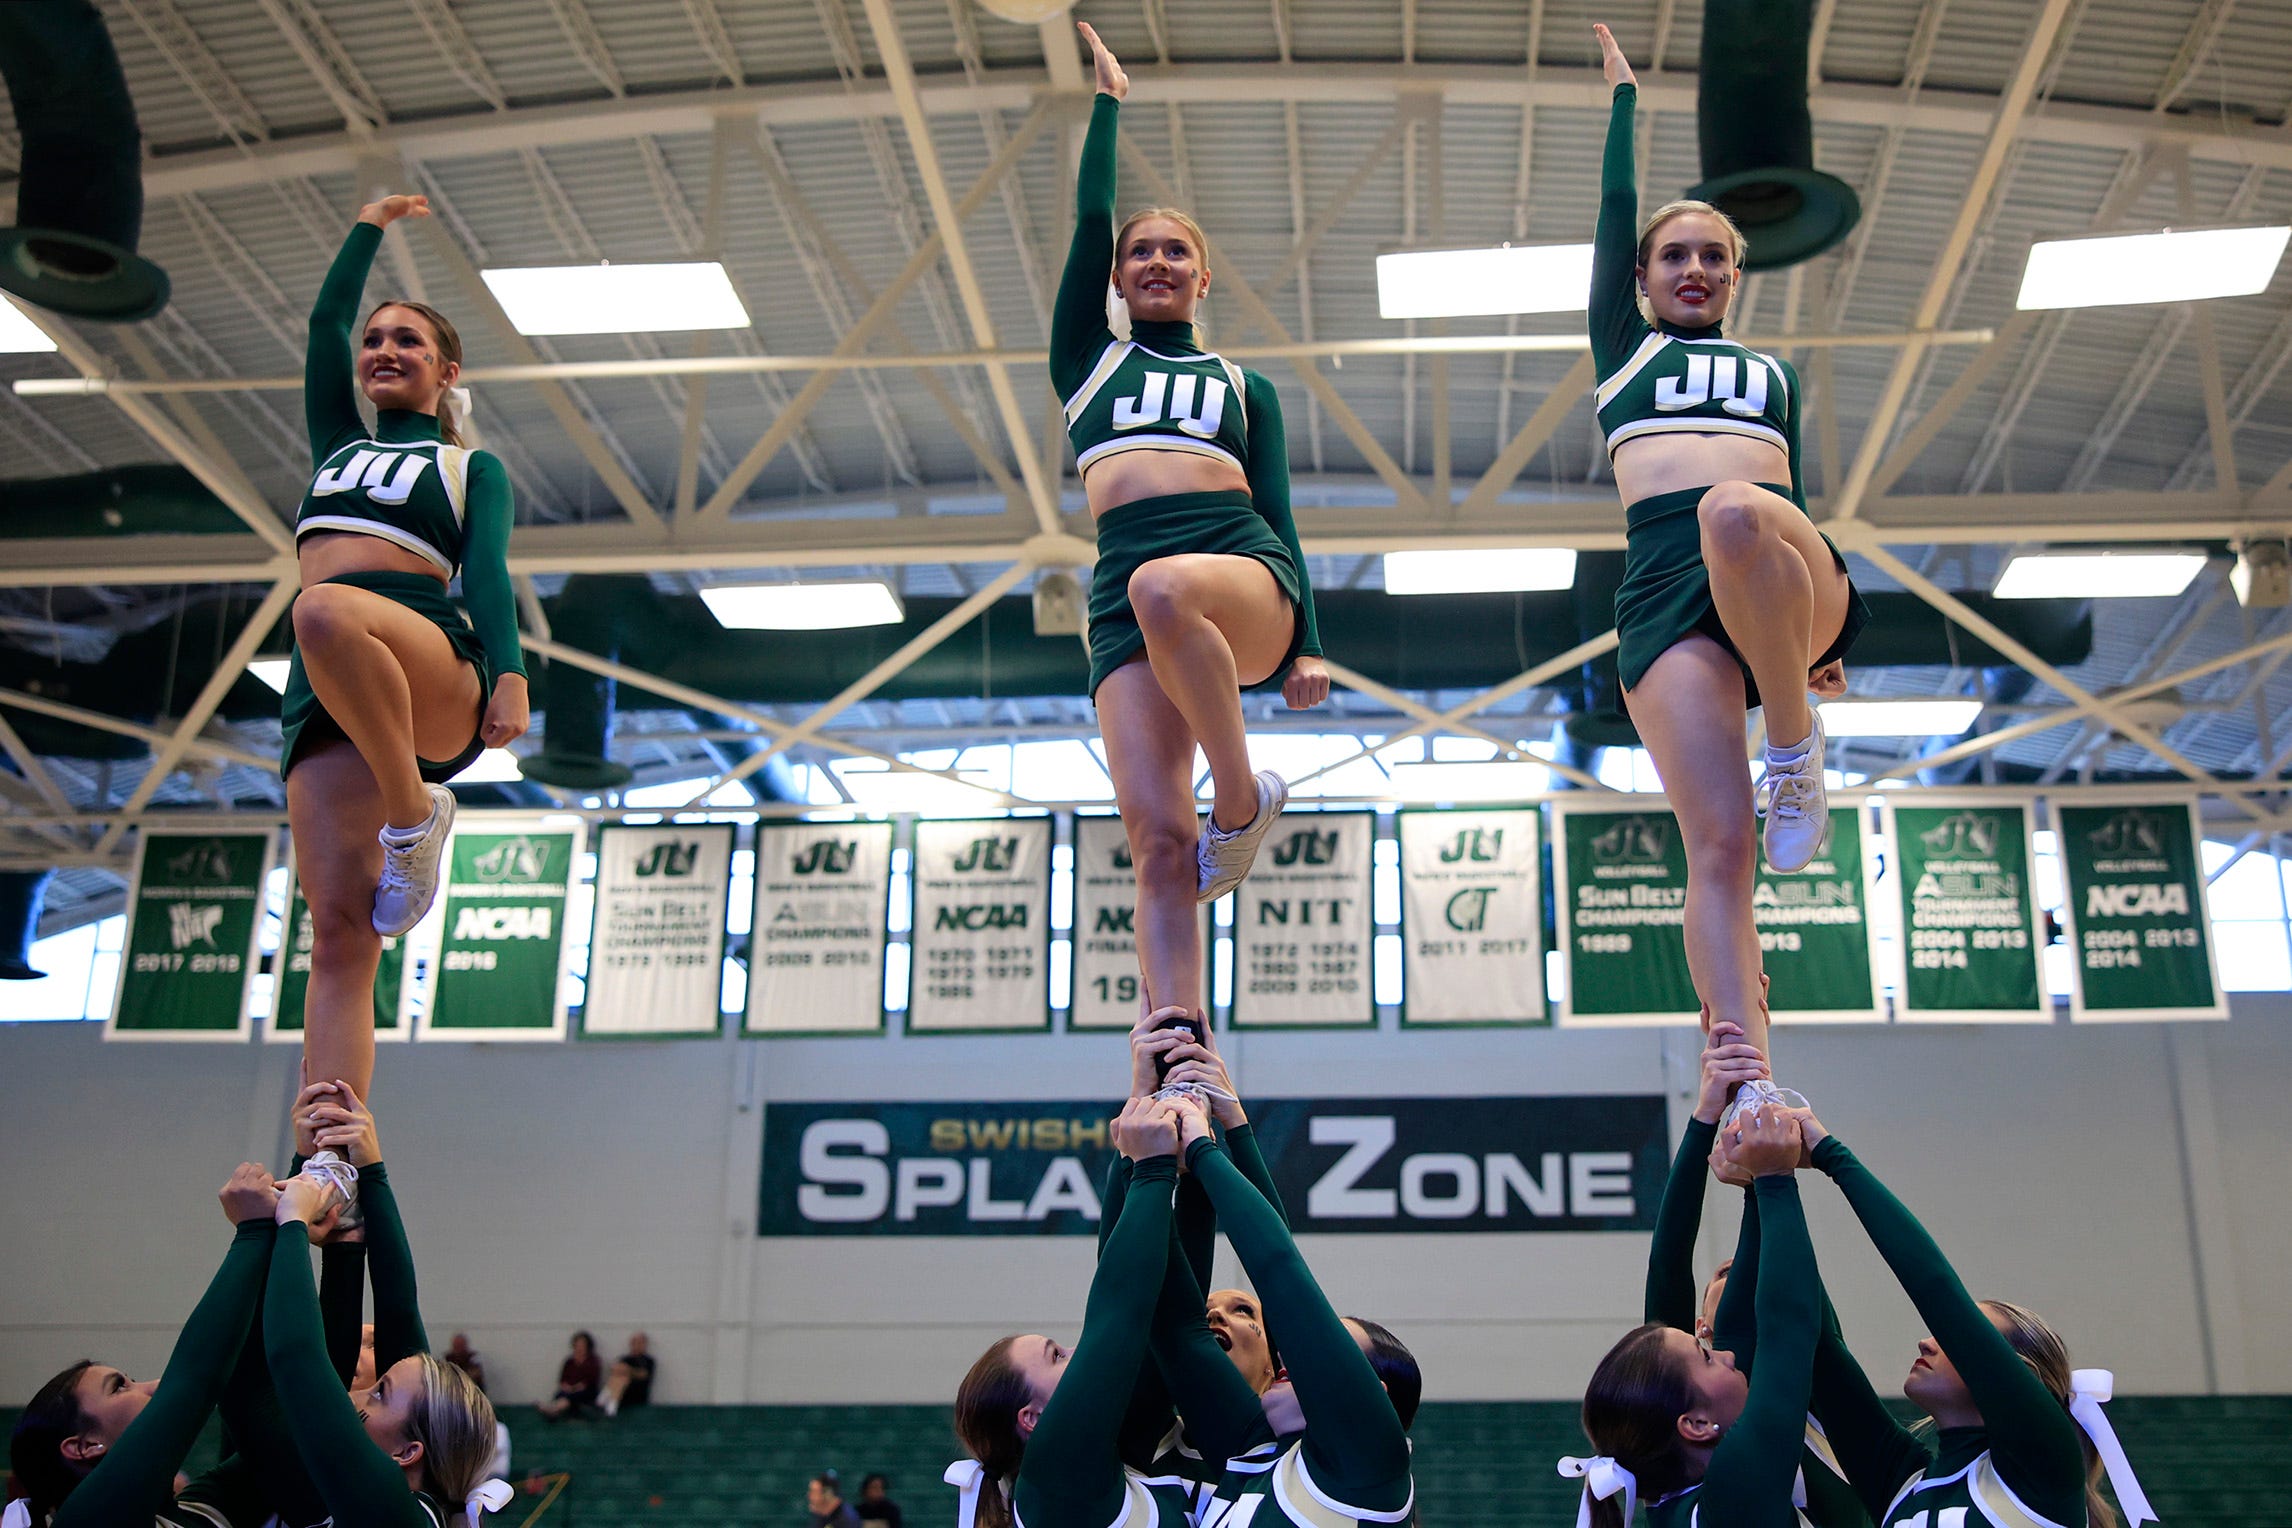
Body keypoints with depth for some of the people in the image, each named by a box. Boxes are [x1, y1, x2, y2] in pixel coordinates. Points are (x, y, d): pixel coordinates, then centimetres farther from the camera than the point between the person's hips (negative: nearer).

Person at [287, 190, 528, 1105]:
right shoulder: (336, 447, 33)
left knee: (325, 613, -40)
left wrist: (510, 671, -12)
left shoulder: (472, 468, 20)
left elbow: (487, 573, 4)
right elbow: (325, 323, 32)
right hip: (323, 698, 4)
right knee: (338, 934, -13)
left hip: (432, 669, -4)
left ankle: (414, 812, -22)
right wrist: (370, 228, 43)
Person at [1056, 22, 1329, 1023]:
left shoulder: (1244, 385, 23)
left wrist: (1308, 642, 2)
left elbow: (1279, 516, 14)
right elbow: (1090, 219, 16)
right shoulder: (1087, 359, 24)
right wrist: (1107, 102, 26)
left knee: (1163, 590, -40)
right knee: (1157, 841, -16)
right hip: (1121, 603, 1)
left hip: (1242, 569, -1)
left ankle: (1244, 800, -21)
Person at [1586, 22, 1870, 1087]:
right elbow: (1615, 209, 21)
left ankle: (1795, 746, -20)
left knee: (1738, 514, -39)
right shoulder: (1623, 347, 26)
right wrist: (1625, 97, 29)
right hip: (1663, 591, -1)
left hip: (1790, 590, 1)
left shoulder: (1774, 372, 30)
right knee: (1718, 847, -18)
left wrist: (1816, 632, 16)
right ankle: (1752, 1084, -23)